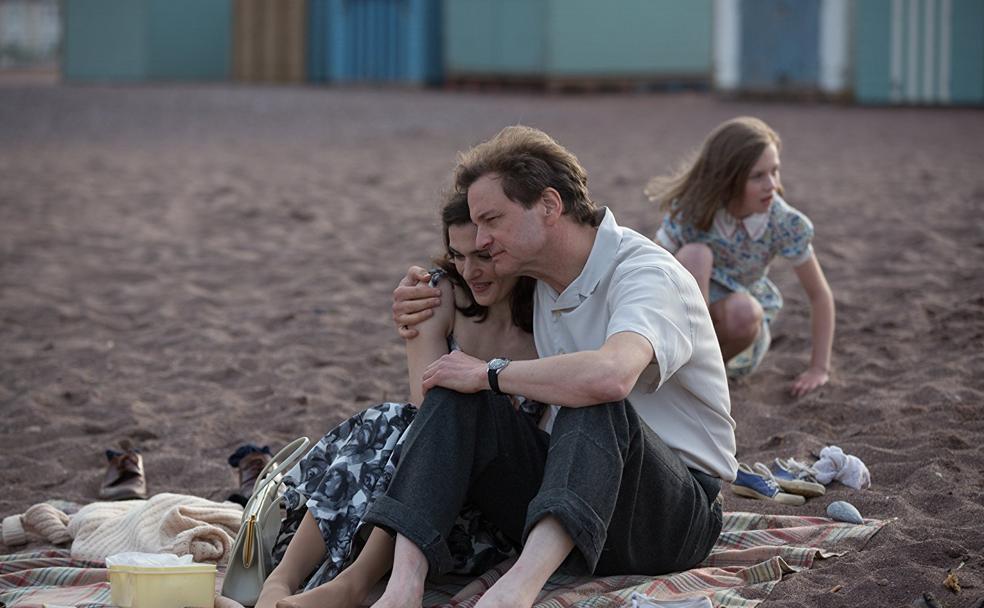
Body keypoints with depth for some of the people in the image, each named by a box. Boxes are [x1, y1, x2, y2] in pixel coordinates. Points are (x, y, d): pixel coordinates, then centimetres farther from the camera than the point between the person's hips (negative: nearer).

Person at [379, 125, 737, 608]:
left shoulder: (647, 274, -16)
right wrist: (420, 324, 7)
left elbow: (611, 374, -39)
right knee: (456, 392, -13)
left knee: (594, 400, -36)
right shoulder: (539, 280, 9)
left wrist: (491, 374, -24)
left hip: (676, 512, -7)